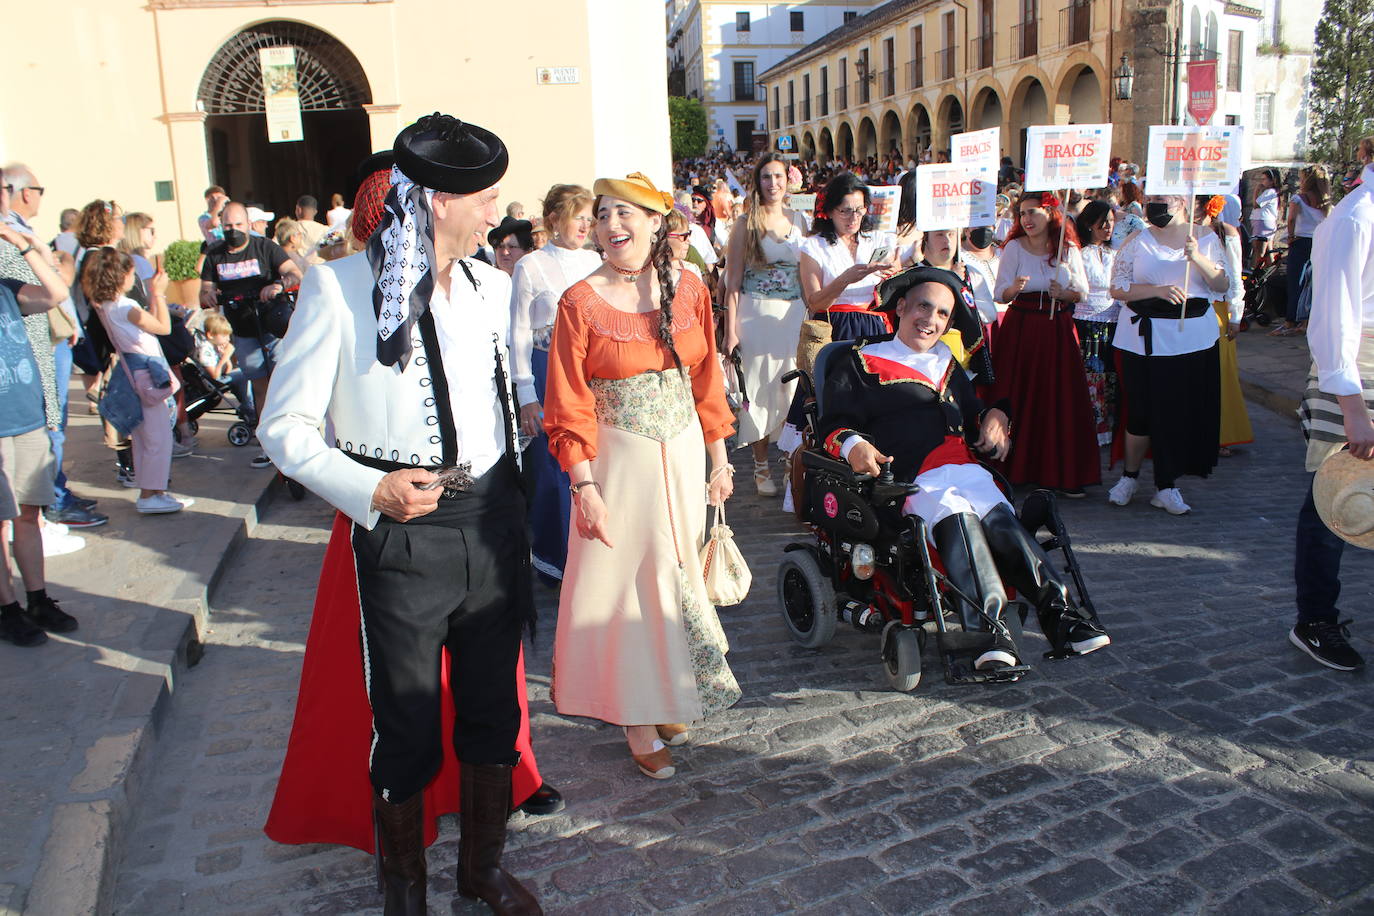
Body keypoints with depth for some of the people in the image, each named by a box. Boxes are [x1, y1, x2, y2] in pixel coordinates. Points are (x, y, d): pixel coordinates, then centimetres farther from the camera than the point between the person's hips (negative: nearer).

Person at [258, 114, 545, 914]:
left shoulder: (493, 285, 7)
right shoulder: (340, 289, -10)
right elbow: (285, 426, -8)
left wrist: (508, 501, 13)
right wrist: (371, 490, -22)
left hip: (492, 523, 5)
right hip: (399, 536, -4)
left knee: (493, 711, 16)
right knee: (406, 728, 10)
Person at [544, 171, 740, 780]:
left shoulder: (689, 290, 1)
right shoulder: (581, 304, -9)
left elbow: (707, 382, 7)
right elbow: (569, 408, -9)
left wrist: (719, 461, 7)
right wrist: (585, 488, -14)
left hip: (684, 456, 4)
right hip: (619, 461, -3)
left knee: (678, 575, 13)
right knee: (624, 579, 3)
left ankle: (668, 697, 33)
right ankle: (638, 719, 19)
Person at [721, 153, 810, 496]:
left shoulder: (798, 220, 9)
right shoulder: (746, 224, -2)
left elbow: (807, 273, 15)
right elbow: (733, 282, -4)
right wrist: (731, 331, -11)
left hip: (795, 314, 3)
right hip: (757, 314, -3)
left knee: (793, 386, 6)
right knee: (760, 386, 2)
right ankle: (761, 466, 13)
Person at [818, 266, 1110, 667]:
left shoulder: (949, 365, 35)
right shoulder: (860, 363, 16)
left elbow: (973, 413, 41)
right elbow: (833, 425, 6)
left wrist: (995, 415, 17)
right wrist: (852, 445, -17)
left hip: (968, 470, 5)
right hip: (913, 480, -5)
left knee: (1003, 522, -27)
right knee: (956, 519, -36)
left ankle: (1057, 610, -38)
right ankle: (989, 630, -44)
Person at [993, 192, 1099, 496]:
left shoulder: (1069, 250, 5)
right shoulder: (1014, 248, 0)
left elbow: (1082, 292, 8)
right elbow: (1000, 294, -3)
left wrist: (1064, 293, -12)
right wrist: (1014, 288, -25)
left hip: (1058, 330, 1)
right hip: (1021, 330, -1)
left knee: (1062, 400, -1)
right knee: (1020, 399, -2)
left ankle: (1063, 474, 6)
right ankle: (1017, 469, 9)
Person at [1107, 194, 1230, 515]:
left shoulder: (1205, 239, 8)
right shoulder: (1136, 243, 3)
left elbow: (1222, 285, 0)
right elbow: (1117, 288, -5)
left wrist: (1197, 257, -16)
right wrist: (1158, 290, -18)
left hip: (1195, 338, 2)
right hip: (1145, 338, -2)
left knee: (1185, 411, 2)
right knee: (1142, 410, 0)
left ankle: (1166, 485, 13)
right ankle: (1130, 474, 22)